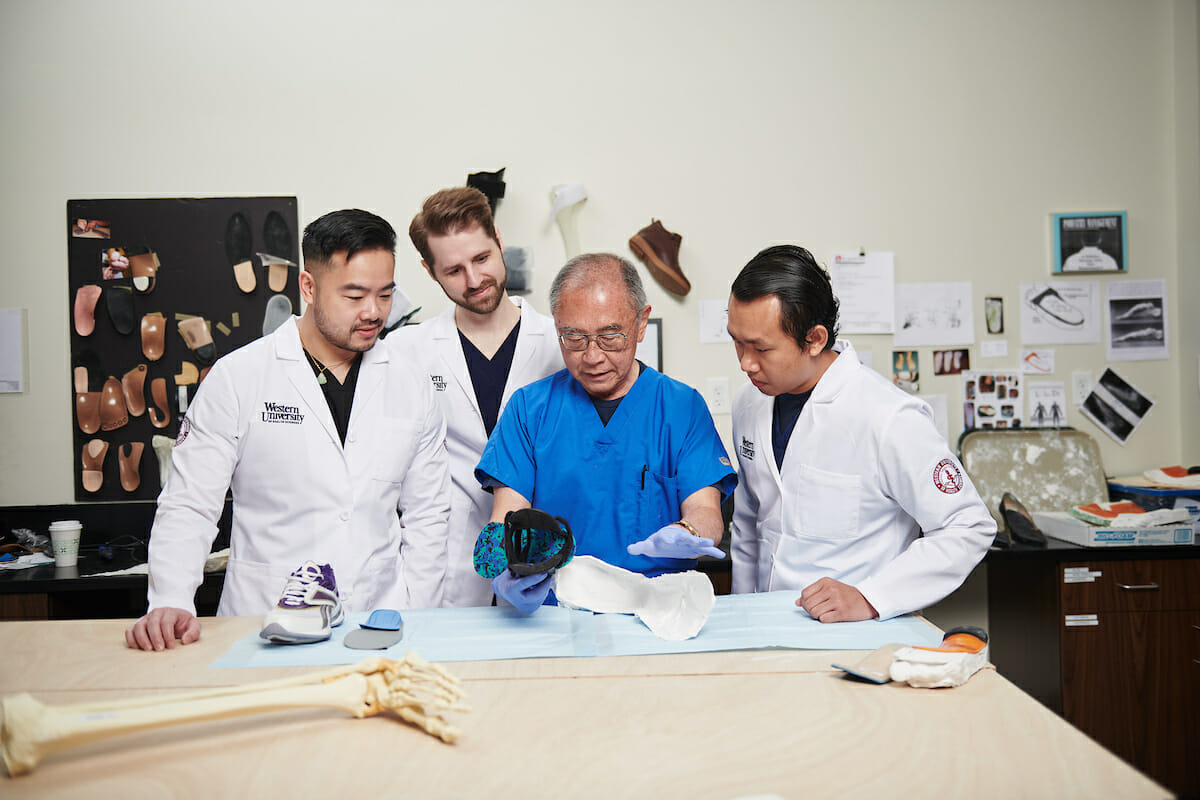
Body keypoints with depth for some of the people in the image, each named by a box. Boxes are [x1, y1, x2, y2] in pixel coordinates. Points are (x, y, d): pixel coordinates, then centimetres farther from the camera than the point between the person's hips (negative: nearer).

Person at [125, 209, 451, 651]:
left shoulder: (411, 388, 9)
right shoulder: (237, 377, -1)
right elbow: (188, 505, 0)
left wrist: (414, 626, 4)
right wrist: (170, 603, -15)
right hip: (263, 628, -1)